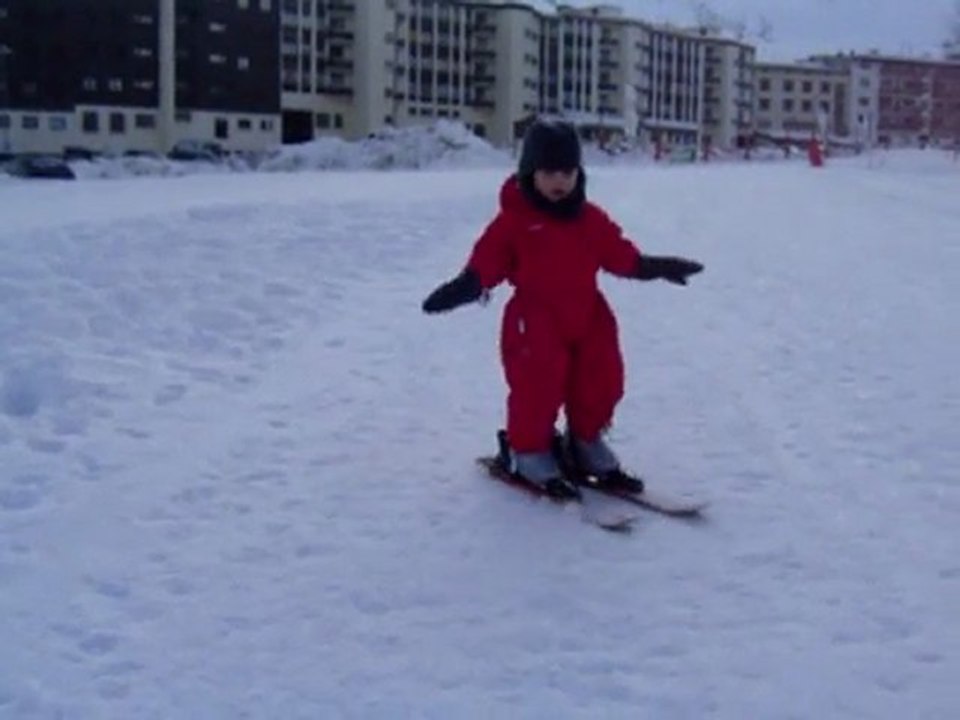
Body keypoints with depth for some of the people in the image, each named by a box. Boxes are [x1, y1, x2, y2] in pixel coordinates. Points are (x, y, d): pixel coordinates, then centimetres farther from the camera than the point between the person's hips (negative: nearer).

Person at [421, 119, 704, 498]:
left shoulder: (592, 219, 9)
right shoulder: (514, 220, -5)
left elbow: (622, 255, 16)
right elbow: (487, 261, -10)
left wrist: (656, 267, 10)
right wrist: (466, 286, -27)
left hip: (587, 316, 5)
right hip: (536, 323, -5)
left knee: (601, 381, 5)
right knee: (538, 386, -12)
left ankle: (585, 441, 27)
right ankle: (528, 451, 8)